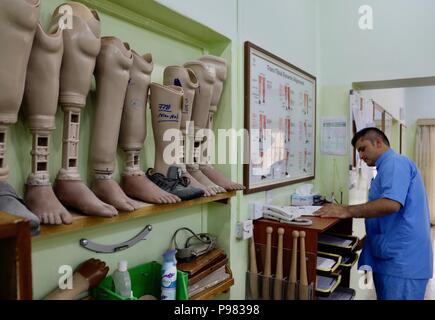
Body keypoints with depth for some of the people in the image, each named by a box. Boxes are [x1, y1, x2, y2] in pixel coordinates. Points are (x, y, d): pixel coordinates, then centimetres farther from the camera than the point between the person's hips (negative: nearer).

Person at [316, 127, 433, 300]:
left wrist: (346, 211, -24)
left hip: (401, 261, -10)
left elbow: (391, 203, -28)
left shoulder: (395, 163, -11)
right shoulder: (389, 166, 21)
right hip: (394, 258, 10)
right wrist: (363, 242, 21)